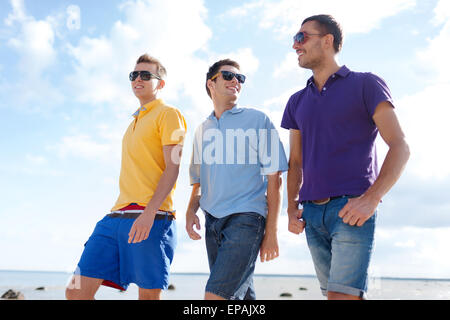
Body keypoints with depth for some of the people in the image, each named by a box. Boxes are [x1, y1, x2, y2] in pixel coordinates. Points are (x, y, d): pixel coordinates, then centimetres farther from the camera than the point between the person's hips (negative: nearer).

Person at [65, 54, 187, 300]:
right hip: (117, 215, 8)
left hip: (151, 217, -8)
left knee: (148, 295, -3)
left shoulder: (168, 114, 3)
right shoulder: (134, 122, 28)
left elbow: (172, 167, -9)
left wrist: (148, 213, -20)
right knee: (76, 291, 1)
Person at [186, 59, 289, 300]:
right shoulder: (202, 130, 17)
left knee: (215, 295, -16)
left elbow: (274, 178, -1)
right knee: (240, 296, 10)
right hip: (212, 221, 5)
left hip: (246, 217, -5)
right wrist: (191, 210, 1)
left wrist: (271, 232, -7)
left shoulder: (257, 120, 3)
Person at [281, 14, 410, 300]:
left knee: (342, 294, -15)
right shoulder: (298, 102, 17)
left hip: (352, 209, -6)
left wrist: (371, 199, -18)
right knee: (333, 291, 11)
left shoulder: (366, 84, 2)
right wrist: (292, 207, 5)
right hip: (312, 213, 6)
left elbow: (400, 147, -6)